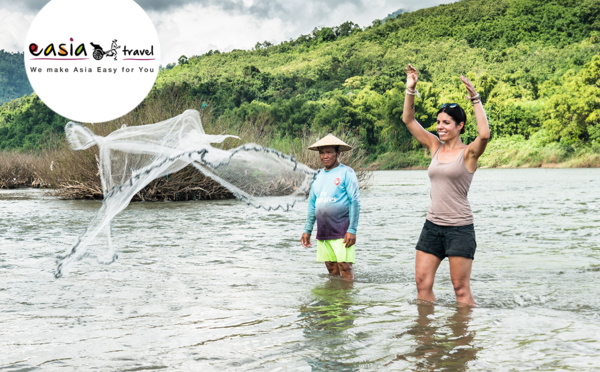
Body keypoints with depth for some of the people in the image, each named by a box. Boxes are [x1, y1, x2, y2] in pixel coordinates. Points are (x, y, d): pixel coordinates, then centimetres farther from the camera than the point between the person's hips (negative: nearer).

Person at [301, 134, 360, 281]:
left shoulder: (346, 173, -4)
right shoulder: (319, 175, 15)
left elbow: (355, 202, -8)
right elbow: (312, 204, 20)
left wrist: (352, 230, -14)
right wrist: (307, 230, 16)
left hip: (341, 232, -6)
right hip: (323, 232, 6)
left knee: (345, 267, -8)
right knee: (331, 268, 9)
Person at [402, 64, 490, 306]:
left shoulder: (468, 153, -6)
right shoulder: (435, 147, 10)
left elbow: (485, 134, -27)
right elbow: (408, 120, 9)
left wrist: (475, 99, -24)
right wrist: (411, 90, -1)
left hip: (459, 227, -5)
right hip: (432, 225, 6)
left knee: (461, 289, 0)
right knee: (422, 282, 4)